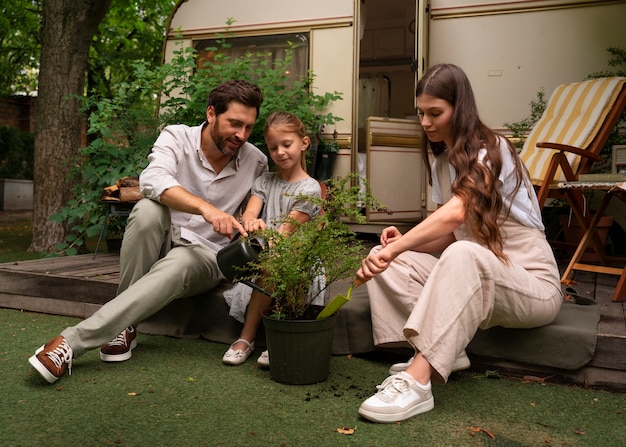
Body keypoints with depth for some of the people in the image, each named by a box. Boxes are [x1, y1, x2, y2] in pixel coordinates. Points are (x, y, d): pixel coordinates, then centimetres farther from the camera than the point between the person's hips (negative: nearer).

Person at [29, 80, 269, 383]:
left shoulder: (257, 163, 0)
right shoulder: (176, 137, -7)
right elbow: (153, 181, -29)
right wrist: (207, 209, -44)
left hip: (205, 255, 0)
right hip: (163, 241, 1)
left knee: (176, 266, -36)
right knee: (148, 209, -33)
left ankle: (71, 343, -36)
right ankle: (125, 323, -23)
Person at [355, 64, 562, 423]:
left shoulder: (491, 149, -12)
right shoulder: (442, 162, 12)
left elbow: (456, 213, -30)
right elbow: (448, 237, 9)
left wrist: (395, 249, -36)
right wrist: (403, 242, -9)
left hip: (534, 284, -7)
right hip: (471, 276, 8)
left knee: (463, 255, -40)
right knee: (382, 257, -9)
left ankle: (418, 380, -41)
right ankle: (442, 352, -22)